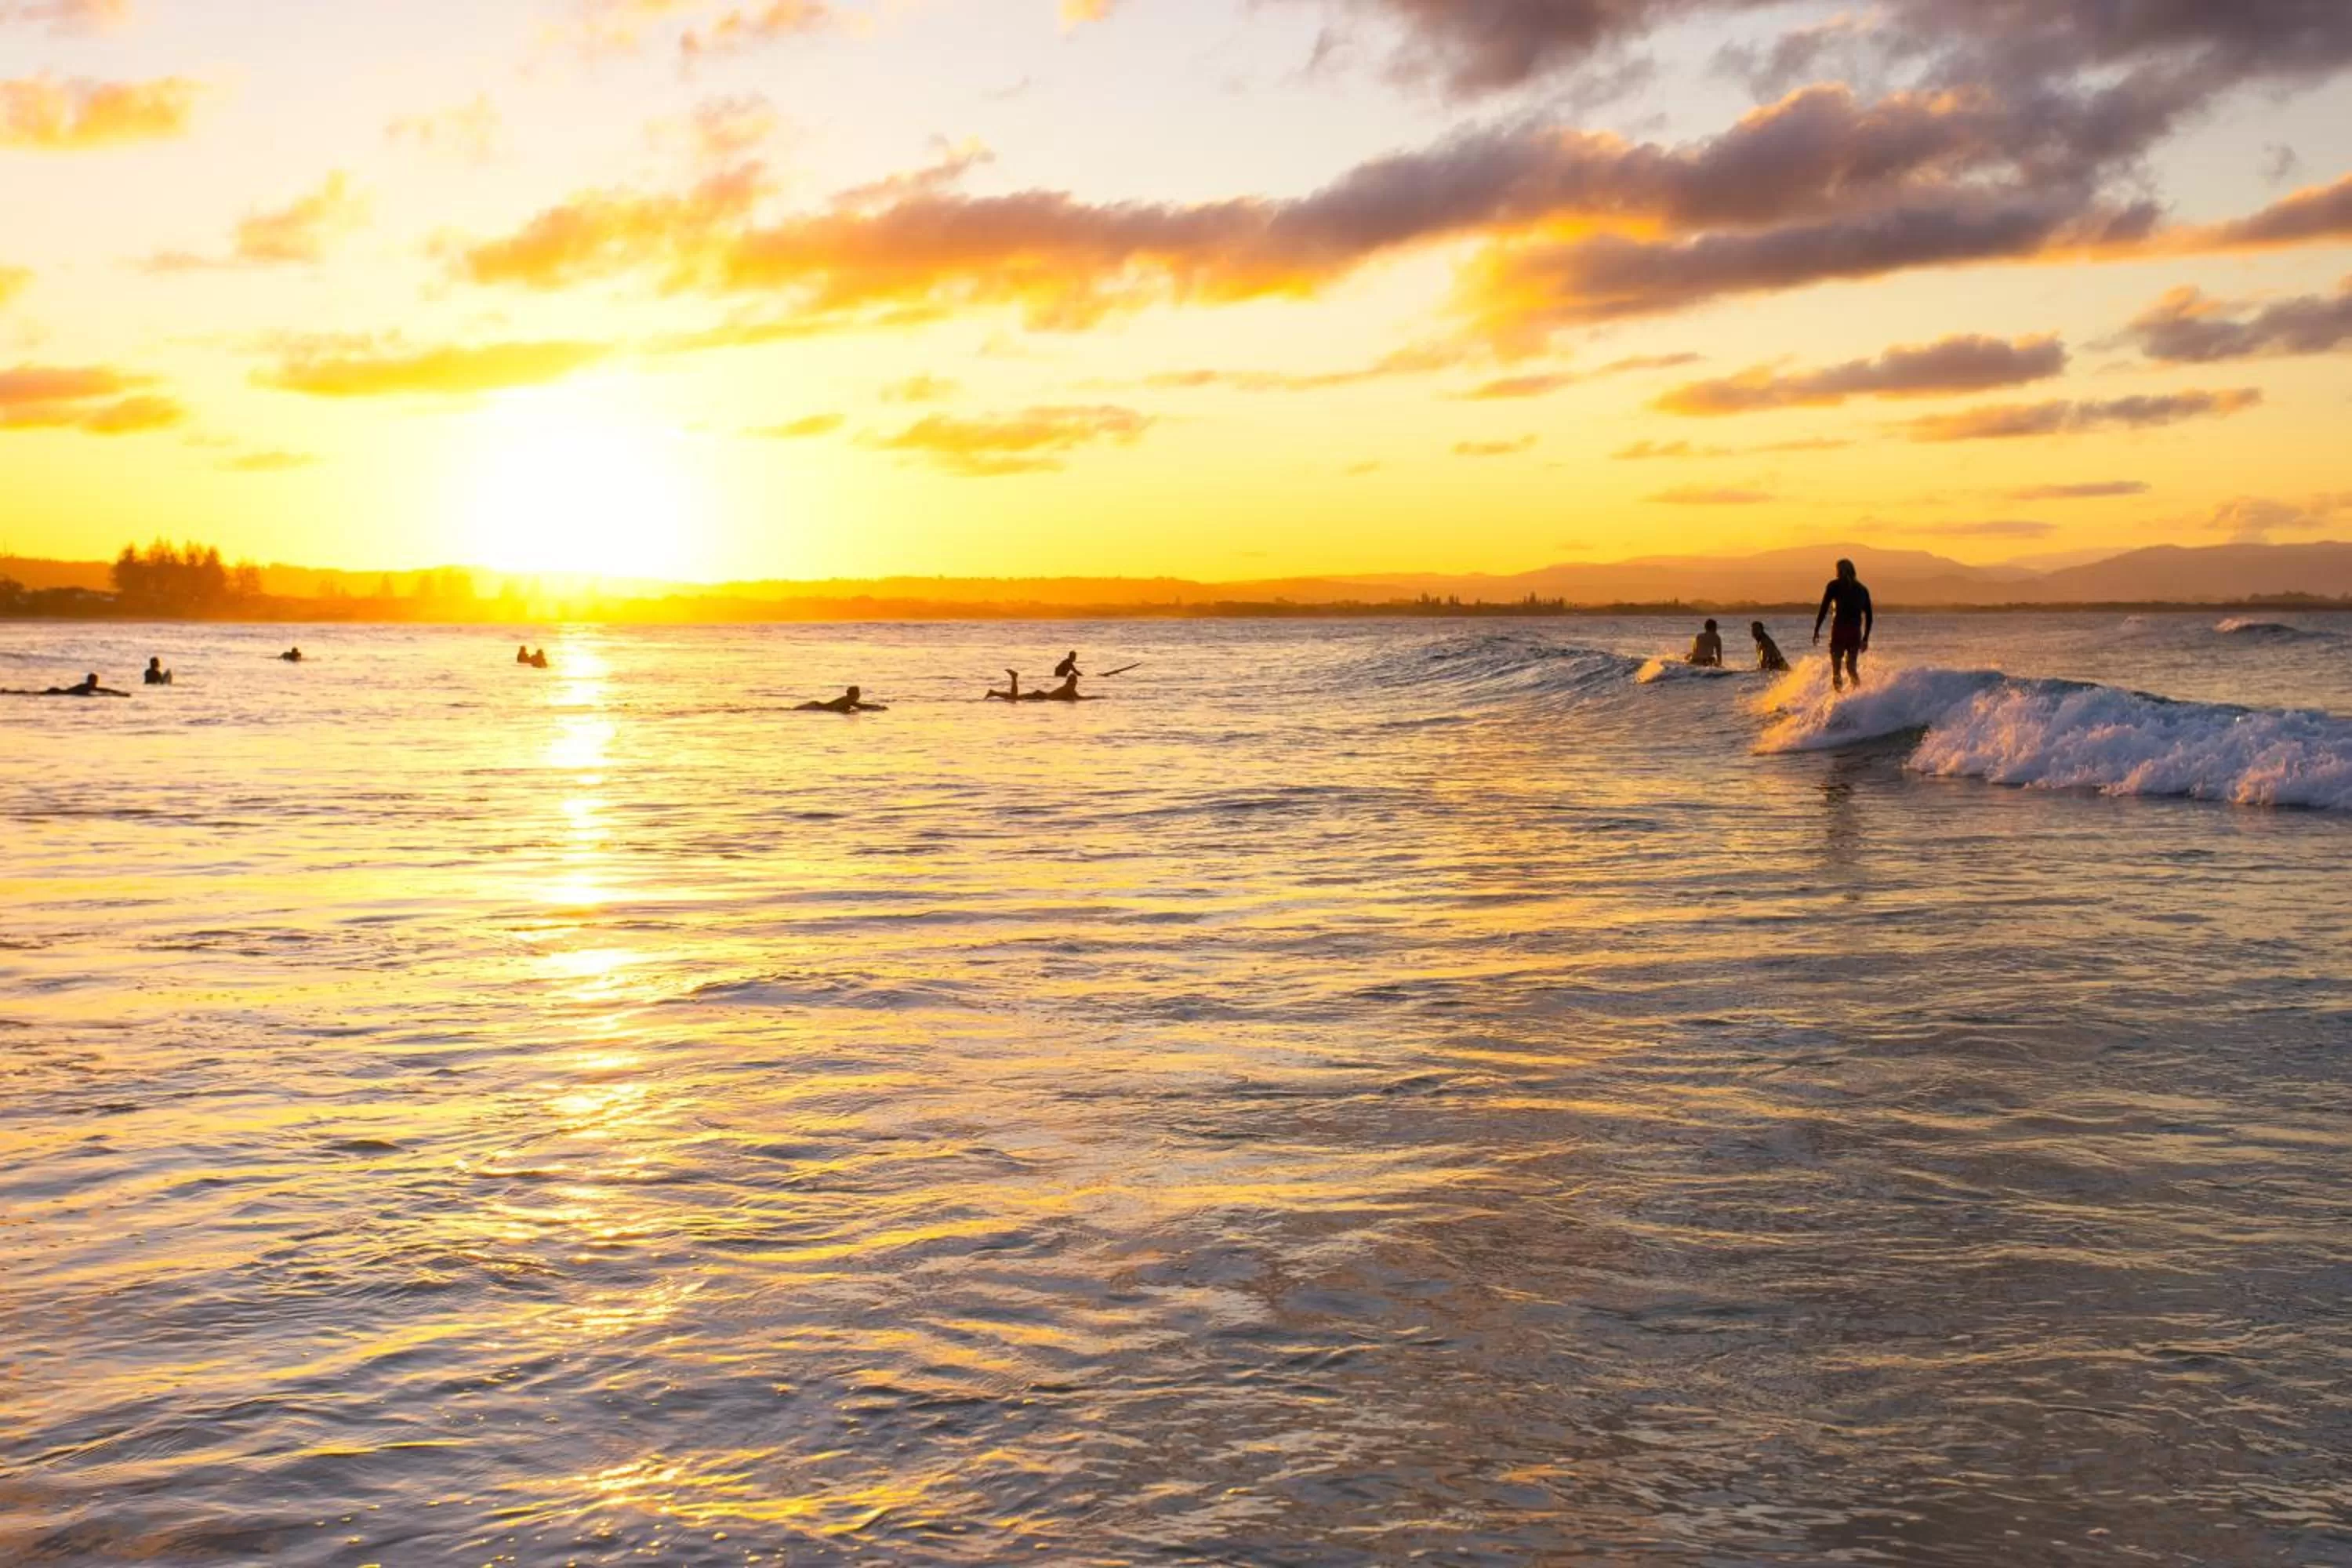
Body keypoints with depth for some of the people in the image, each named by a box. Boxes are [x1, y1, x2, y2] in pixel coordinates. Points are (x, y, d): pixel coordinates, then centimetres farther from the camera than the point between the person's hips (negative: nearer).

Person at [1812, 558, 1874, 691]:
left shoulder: (1834, 586, 3)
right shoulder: (1862, 589, 14)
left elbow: (1823, 609, -5)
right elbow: (1869, 617, 14)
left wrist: (1816, 630, 0)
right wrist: (1865, 638, 19)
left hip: (1839, 631, -4)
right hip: (1855, 633, 4)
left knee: (1836, 667, 1)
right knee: (1852, 667, 15)